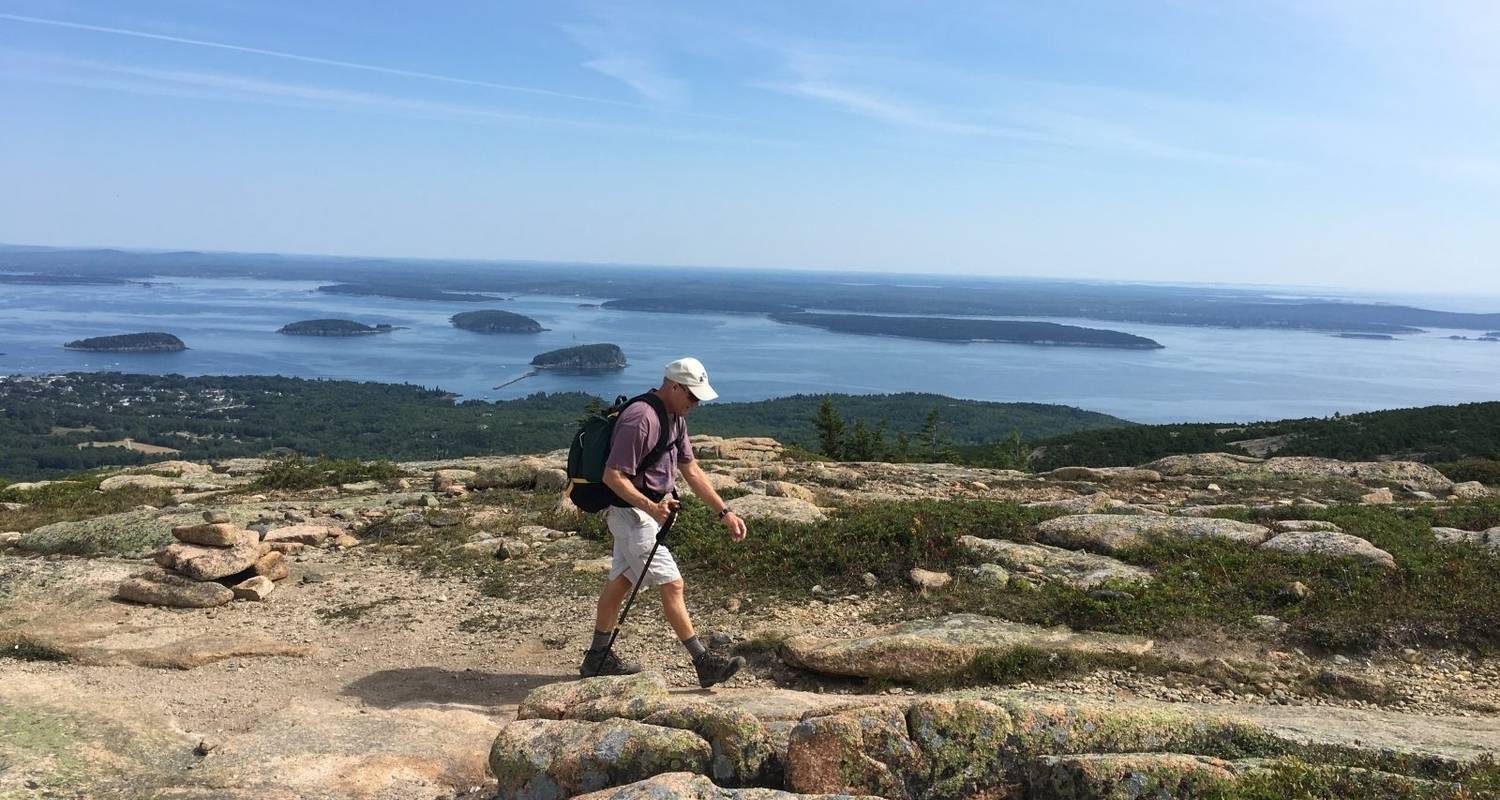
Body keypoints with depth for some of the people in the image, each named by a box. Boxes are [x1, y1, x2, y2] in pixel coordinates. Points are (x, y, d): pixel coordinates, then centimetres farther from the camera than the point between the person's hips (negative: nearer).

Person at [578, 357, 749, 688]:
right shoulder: (640, 419, -24)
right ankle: (703, 663, 1)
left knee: (620, 581, 16)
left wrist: (724, 512, 6)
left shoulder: (675, 418, 7)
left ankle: (597, 657, 28)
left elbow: (691, 470, 10)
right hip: (632, 513, -10)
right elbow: (612, 476, -24)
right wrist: (650, 506, -35)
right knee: (672, 585, -6)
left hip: (643, 512, 10)